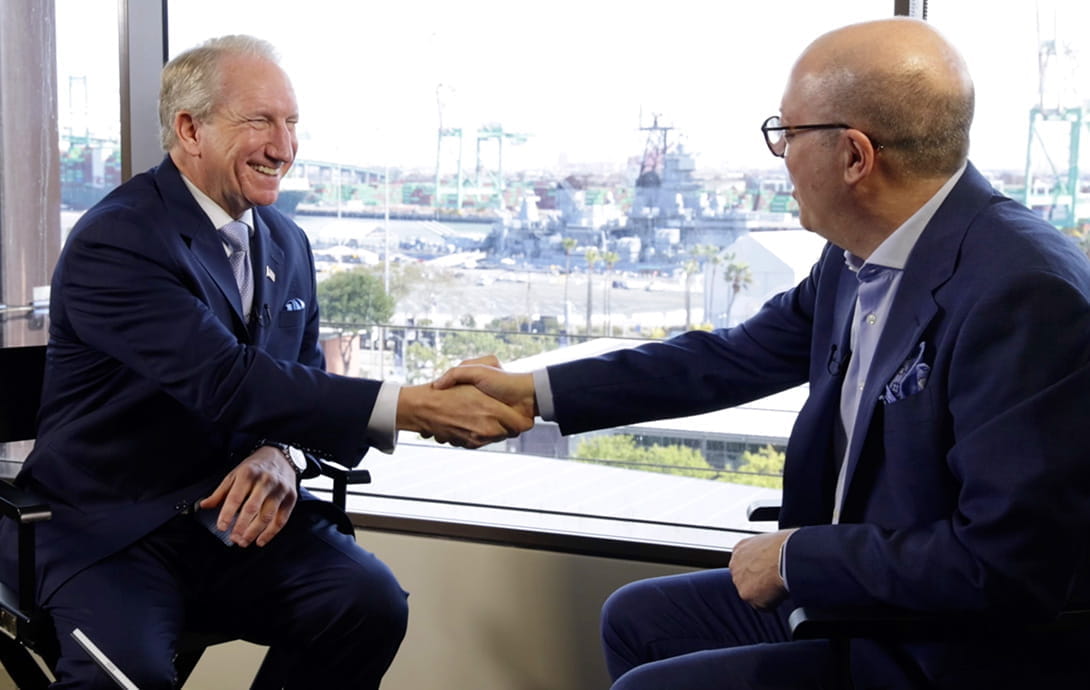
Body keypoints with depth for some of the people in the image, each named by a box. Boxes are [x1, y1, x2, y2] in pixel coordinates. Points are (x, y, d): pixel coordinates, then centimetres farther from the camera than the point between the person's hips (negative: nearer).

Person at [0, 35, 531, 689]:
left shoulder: (287, 242, 10)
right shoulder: (115, 242, -15)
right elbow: (228, 381, -26)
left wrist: (283, 455, -12)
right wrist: (414, 407, -32)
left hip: (240, 516, 6)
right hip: (115, 529, -5)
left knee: (372, 601, -20)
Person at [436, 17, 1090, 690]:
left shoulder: (1028, 294, -27)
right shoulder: (856, 258, -3)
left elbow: (1011, 563, -29)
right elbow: (734, 357, 8)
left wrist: (796, 556, -18)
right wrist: (536, 391, 9)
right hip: (850, 594, 8)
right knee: (637, 617, 15)